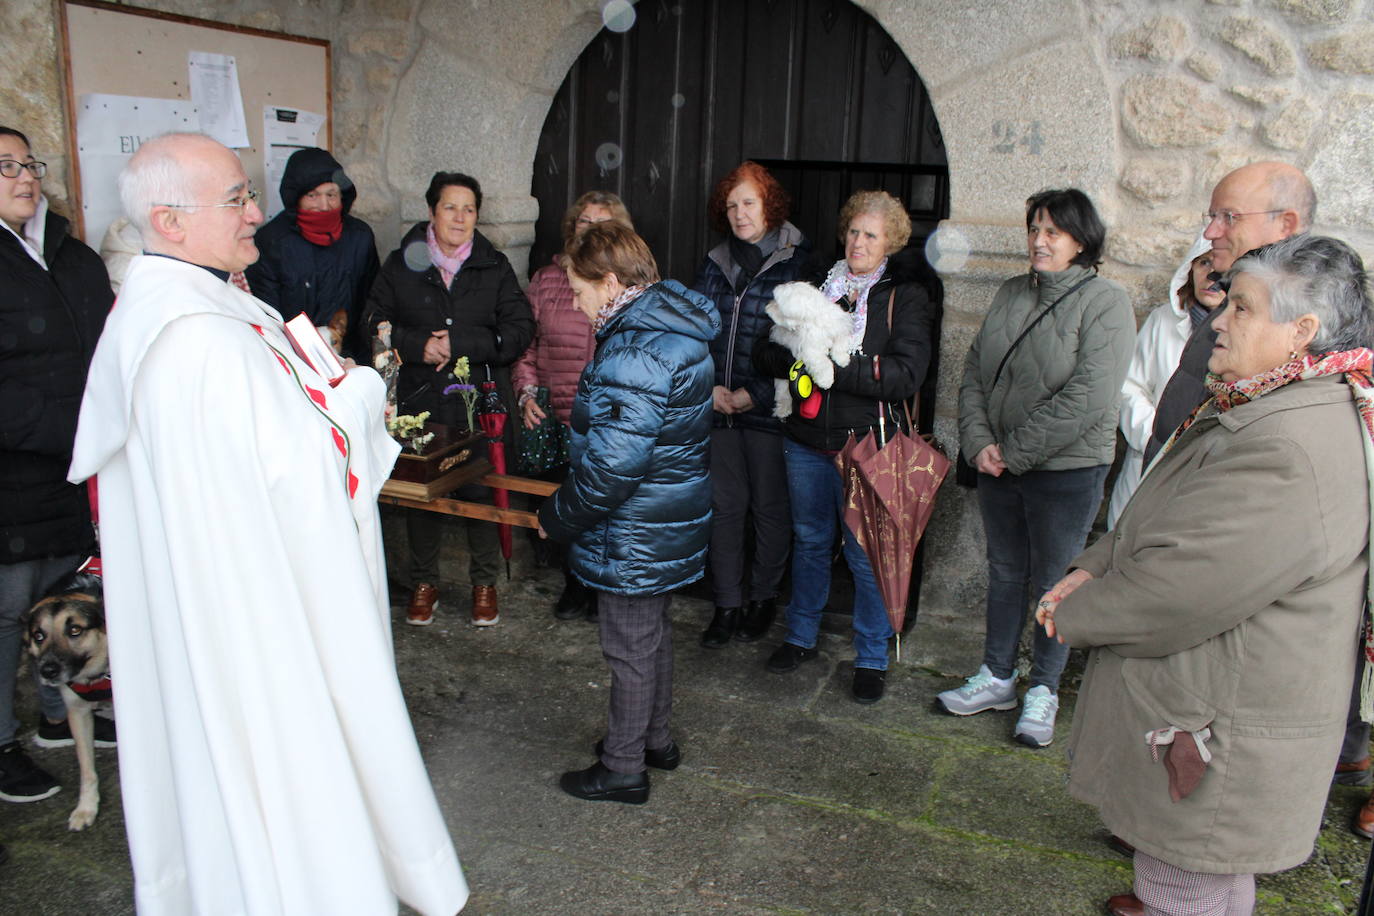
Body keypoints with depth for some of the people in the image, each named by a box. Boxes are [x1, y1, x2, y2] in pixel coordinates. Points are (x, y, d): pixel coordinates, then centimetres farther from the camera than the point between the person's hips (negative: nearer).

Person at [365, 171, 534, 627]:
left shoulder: (495, 267, 4)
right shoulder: (401, 264, 5)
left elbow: (520, 331, -5)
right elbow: (375, 325, 1)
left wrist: (459, 344, -15)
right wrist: (418, 345, -16)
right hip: (418, 404, 1)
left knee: (482, 493, 4)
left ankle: (484, 582, 24)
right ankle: (424, 583, 27)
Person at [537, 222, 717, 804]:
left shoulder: (635, 353, -26)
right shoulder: (674, 326, 6)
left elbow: (613, 462, -29)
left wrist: (558, 518, -14)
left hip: (635, 534, -10)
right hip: (672, 517, 10)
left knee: (630, 647, 6)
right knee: (653, 631, 23)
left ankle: (623, 767, 23)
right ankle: (655, 738, 41)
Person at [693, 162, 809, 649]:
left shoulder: (799, 262, -6)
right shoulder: (715, 263, 11)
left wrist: (754, 394, -14)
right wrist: (709, 386, -4)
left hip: (768, 408, -4)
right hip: (717, 407, 5)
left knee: (770, 506, 8)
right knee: (723, 504, 9)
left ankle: (764, 596, 27)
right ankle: (727, 604, 20)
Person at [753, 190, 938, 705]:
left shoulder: (905, 297, -3)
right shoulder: (818, 285, 10)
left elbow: (906, 375, -16)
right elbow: (765, 354, 7)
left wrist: (835, 364, -21)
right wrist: (795, 354, -16)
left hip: (866, 447, -4)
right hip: (807, 440, 4)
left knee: (867, 555, 3)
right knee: (809, 541, 18)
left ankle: (872, 658, 20)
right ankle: (801, 637, 35)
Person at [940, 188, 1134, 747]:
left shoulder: (1105, 303, -11)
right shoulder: (1011, 294, 8)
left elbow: (1088, 399, -20)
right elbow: (974, 371, 7)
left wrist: (1017, 451, -16)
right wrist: (979, 442, -7)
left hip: (1067, 469, -5)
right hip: (999, 466, 6)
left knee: (1054, 582, 7)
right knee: (1005, 572, 16)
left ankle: (1043, 690, 24)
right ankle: (997, 678, 32)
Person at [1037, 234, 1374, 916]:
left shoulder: (1290, 455, -30)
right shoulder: (1260, 410, 7)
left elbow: (1167, 598, -29)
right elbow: (1154, 522, 14)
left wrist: (1073, 613, -11)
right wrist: (1093, 569, -1)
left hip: (1217, 741, -10)